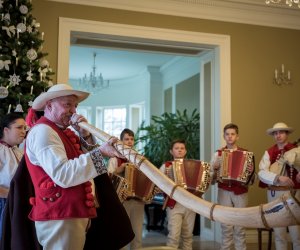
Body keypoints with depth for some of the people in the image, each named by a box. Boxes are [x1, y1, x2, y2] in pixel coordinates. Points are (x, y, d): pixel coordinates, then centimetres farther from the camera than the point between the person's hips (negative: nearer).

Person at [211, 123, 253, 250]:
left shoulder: (245, 153, 4)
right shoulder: (218, 154, 5)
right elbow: (211, 176, 5)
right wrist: (215, 170, -15)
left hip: (241, 192, 0)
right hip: (224, 192, 0)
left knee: (240, 226, 3)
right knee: (226, 226, 3)